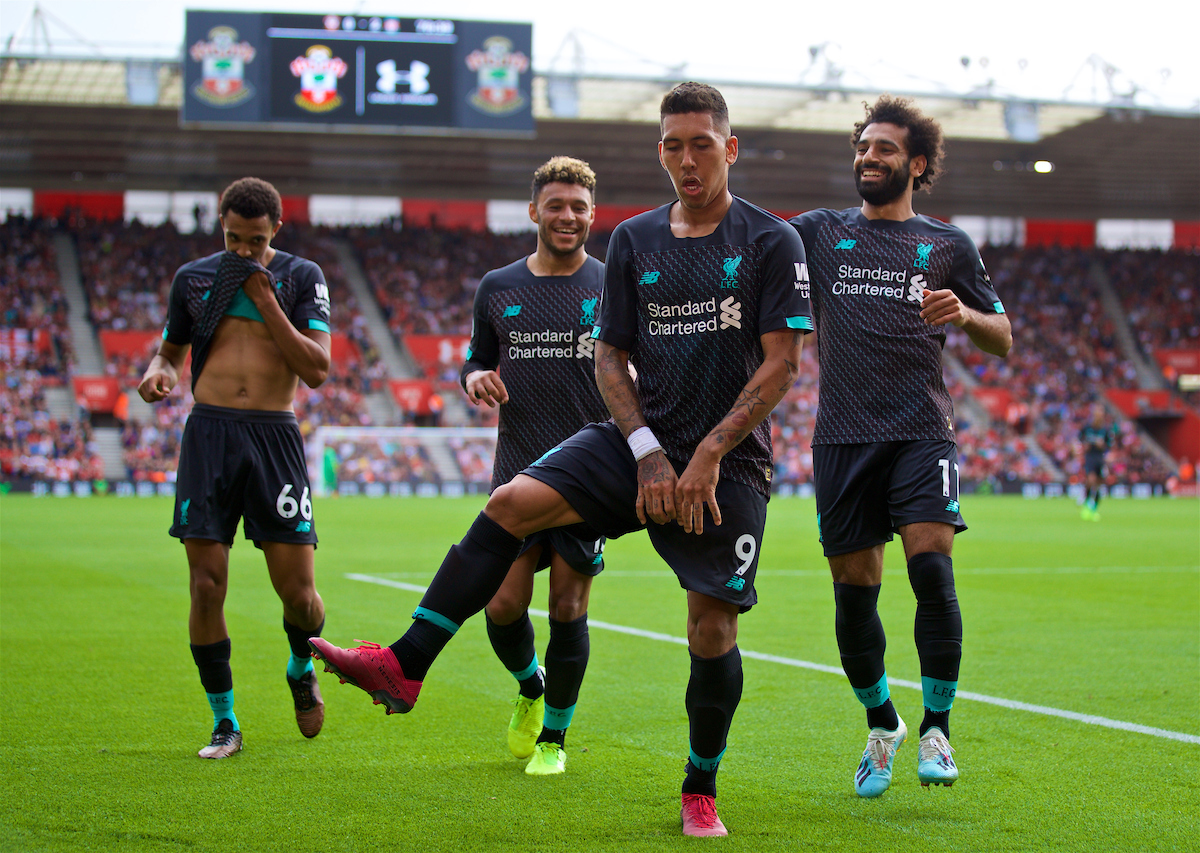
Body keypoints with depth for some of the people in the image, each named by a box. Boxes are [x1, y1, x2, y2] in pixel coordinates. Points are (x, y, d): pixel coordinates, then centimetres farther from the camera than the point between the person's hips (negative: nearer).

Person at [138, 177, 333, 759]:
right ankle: (224, 721, 10)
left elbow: (316, 371, -4)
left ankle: (301, 668, 31)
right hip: (209, 432, 1)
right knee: (207, 585, -6)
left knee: (298, 590, -5)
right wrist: (157, 372, -1)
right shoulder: (193, 278, 11)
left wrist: (265, 300, -9)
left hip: (275, 433, -1)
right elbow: (170, 350, 23)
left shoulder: (301, 277, 5)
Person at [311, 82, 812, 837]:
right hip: (641, 441, 3)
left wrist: (709, 453, -15)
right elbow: (610, 357, 9)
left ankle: (701, 793, 15)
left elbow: (781, 364, -8)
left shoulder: (771, 241, -3)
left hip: (729, 462, -3)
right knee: (513, 503, -18)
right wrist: (648, 451, -6)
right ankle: (403, 667, -18)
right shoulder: (634, 240, 9)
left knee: (712, 627, -6)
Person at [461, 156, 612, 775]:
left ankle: (553, 736, 18)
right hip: (517, 468, 2)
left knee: (567, 610, 0)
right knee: (504, 605, -4)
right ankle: (530, 688, 28)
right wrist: (475, 377, -5)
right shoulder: (497, 288, 9)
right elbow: (477, 361, 18)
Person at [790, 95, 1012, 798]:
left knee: (931, 568, -17)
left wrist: (965, 315, -6)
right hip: (843, 435, 1)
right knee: (854, 589, 3)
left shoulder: (949, 245, 12)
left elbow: (1003, 341, 15)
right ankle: (882, 726, 25)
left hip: (922, 430, -1)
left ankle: (937, 729, -2)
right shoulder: (819, 231, 13)